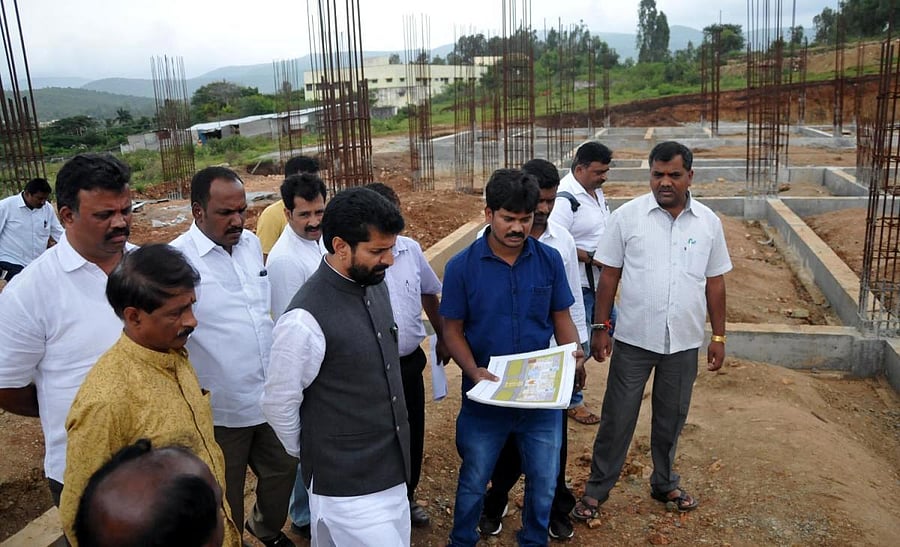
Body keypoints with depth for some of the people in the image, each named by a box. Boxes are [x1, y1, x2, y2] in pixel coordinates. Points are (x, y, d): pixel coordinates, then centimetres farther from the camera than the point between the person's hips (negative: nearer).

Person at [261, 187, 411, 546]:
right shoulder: (307, 319, -25)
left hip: (389, 470, 8)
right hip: (348, 486, -7)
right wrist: (313, 456, 1)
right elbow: (279, 403, -14)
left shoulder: (376, 286, 0)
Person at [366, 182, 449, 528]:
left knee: (413, 435, 20)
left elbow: (430, 295, 13)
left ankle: (407, 497, 44)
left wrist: (442, 338, 18)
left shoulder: (411, 249, -3)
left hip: (410, 362, 5)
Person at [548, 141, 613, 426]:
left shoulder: (595, 191, 9)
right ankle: (573, 401, 20)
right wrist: (591, 257, -24)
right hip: (577, 285, -9)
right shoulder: (565, 198, -21)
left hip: (598, 282, 9)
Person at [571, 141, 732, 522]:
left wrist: (719, 336, 8)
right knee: (617, 418, 6)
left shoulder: (708, 222, 2)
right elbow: (609, 275, -2)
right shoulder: (627, 216, -6)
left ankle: (665, 483, 38)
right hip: (634, 339, -2)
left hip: (684, 343, 3)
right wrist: (600, 327, -4)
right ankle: (597, 489, 22)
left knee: (671, 419, 17)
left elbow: (715, 282, 8)